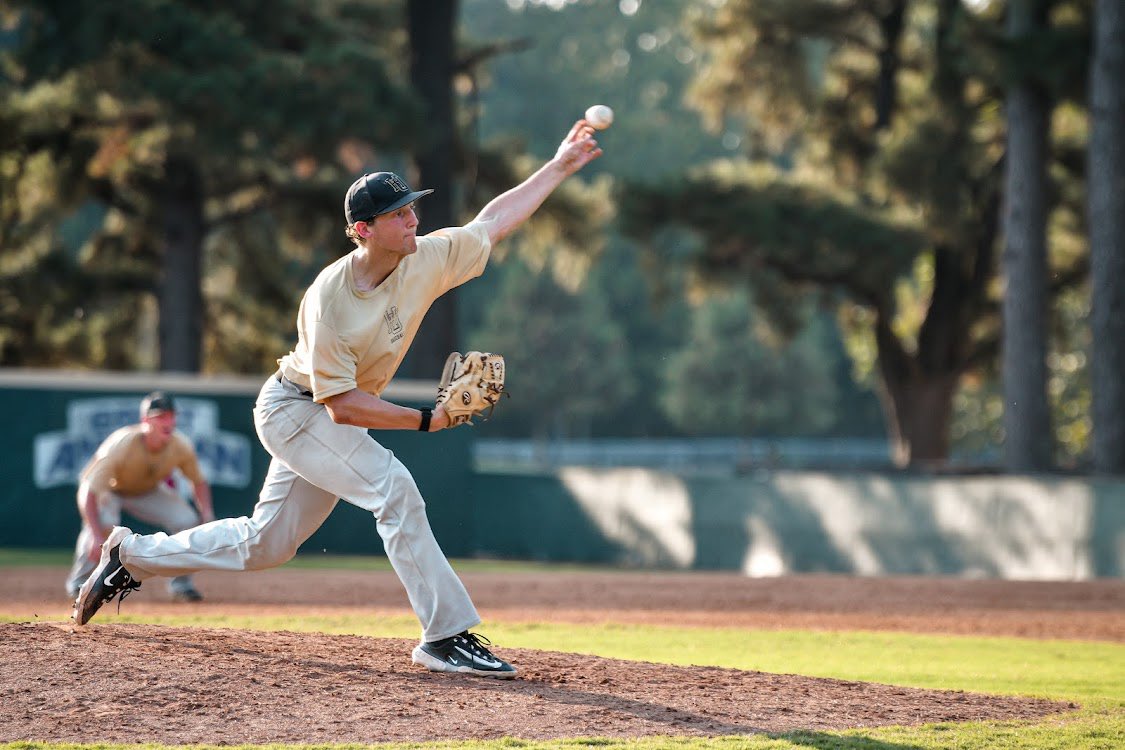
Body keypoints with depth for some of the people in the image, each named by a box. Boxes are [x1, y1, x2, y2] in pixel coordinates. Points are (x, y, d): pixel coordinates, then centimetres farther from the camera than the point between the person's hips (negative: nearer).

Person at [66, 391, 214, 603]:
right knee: (104, 521, -35)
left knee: (187, 521, -16)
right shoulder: (122, 445, -39)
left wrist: (208, 516, -23)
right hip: (109, 488, -4)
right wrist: (96, 537, -50)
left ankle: (180, 583, 6)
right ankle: (80, 581, -12)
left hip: (147, 491, 4)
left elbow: (198, 482, -6)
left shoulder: (181, 446, -24)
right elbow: (88, 492, -41)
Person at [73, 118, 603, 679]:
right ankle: (446, 637, -23)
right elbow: (344, 405, -27)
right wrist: (427, 420, -30)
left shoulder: (426, 261, -12)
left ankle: (131, 555, 32)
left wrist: (560, 166, -1)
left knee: (264, 546, 15)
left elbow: (493, 220, 2)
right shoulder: (328, 299, -30)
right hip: (292, 407, -8)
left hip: (328, 420, 8)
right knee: (392, 487, -25)